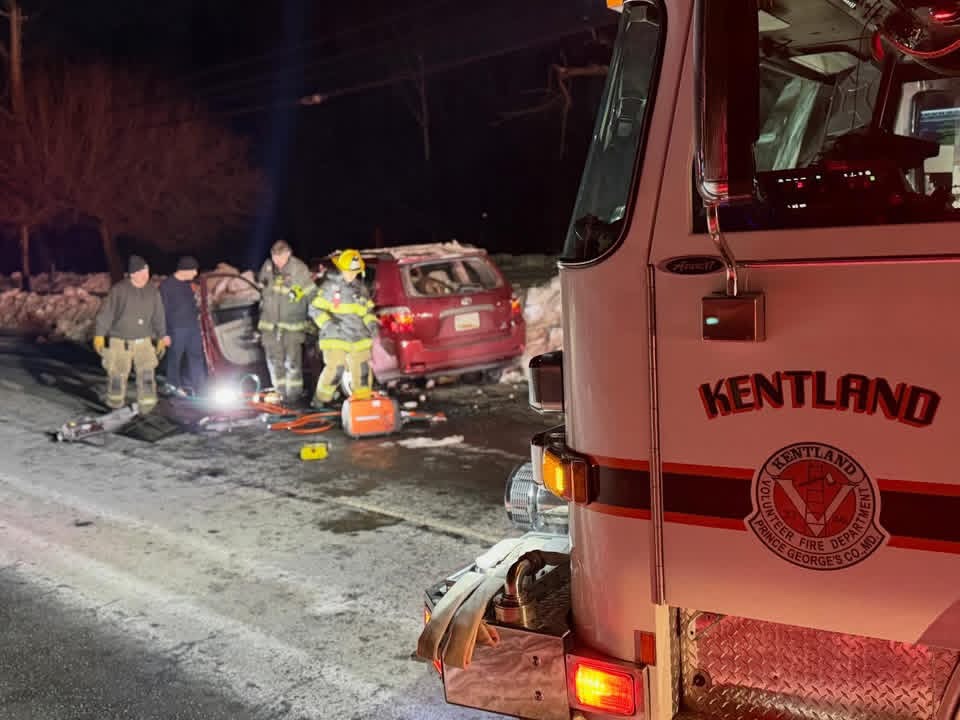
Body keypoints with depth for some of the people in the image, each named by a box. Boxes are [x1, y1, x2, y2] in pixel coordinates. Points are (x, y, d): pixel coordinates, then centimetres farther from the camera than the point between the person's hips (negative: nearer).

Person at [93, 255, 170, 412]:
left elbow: (159, 317, 9)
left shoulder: (153, 292, 1)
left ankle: (147, 405, -1)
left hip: (144, 341, 2)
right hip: (119, 341, -2)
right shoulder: (119, 290, -11)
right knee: (117, 374, 7)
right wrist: (99, 335, -10)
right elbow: (106, 313, -9)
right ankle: (116, 402, 29)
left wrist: (161, 339, 10)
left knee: (147, 373, -9)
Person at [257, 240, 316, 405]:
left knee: (292, 360, -8)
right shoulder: (267, 267, 1)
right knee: (274, 360, 7)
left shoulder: (300, 269, -12)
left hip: (292, 324, -4)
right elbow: (261, 291, 17)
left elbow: (311, 294, -4)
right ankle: (280, 392, 18)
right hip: (270, 323, 4)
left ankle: (294, 392, 4)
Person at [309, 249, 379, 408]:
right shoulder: (329, 286, -5)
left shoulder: (360, 288, 13)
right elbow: (315, 309, -6)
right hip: (335, 337, -5)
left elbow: (367, 310, 22)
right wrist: (327, 323, -21)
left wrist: (372, 323, 2)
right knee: (335, 369, -12)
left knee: (362, 371, 6)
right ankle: (321, 399, 8)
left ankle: (364, 400, 20)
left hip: (358, 338, 5)